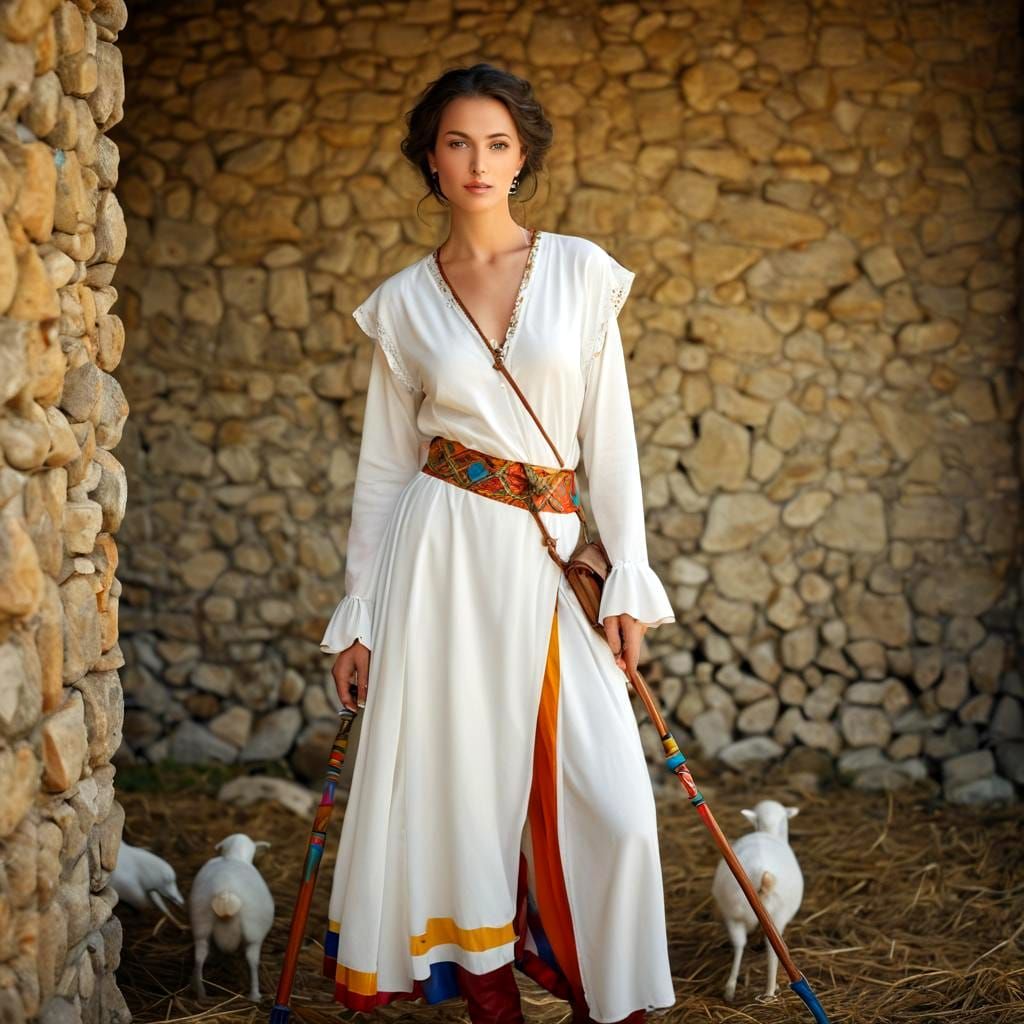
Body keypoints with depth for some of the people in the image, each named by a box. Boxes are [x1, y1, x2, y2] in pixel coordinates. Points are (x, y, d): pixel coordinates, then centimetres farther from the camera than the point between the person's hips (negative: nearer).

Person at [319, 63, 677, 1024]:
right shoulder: (403, 302, 5)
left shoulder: (580, 271, 5)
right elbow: (384, 464, 8)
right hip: (441, 546, 0)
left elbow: (609, 436, 4)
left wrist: (627, 580, -1)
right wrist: (358, 617, 6)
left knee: (611, 801, -6)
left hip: (547, 557, 0)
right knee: (460, 777, 2)